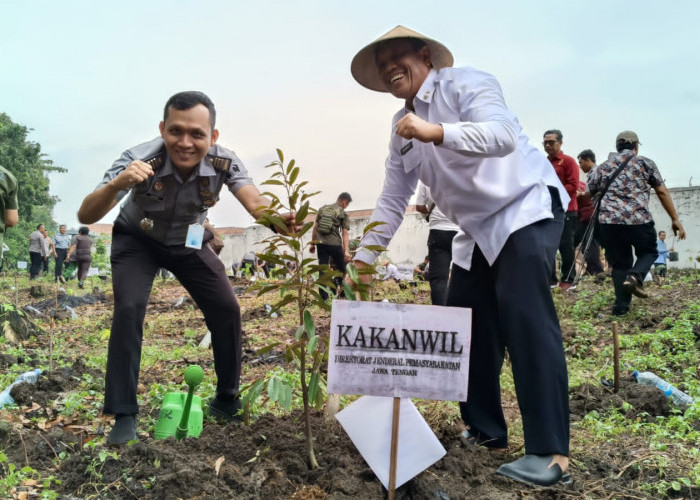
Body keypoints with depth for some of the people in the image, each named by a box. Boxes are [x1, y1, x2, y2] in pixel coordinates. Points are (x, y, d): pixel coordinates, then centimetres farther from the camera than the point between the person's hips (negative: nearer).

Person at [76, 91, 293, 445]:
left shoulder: (223, 162, -28)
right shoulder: (140, 160, -35)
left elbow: (255, 202, -40)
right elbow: (86, 216, -40)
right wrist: (116, 184, -61)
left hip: (189, 242, 2)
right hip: (137, 242, -2)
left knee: (226, 309, -6)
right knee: (129, 309, -22)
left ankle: (226, 399, 14)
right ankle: (124, 415, -8)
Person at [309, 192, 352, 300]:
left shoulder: (322, 209, 13)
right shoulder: (343, 214, 1)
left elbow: (315, 227, 12)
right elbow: (345, 233, -7)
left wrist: (312, 244, 17)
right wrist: (346, 251, -11)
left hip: (320, 243, 4)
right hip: (335, 244, -4)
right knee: (341, 269, 13)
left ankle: (323, 297, 7)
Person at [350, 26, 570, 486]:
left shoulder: (466, 83, -11)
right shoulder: (403, 128, 11)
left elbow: (502, 135, -30)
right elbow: (392, 199, 11)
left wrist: (436, 132, -43)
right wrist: (364, 258, 7)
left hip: (527, 207, -8)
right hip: (479, 229, 8)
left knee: (523, 312, -21)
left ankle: (551, 454, -18)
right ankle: (484, 429, 16)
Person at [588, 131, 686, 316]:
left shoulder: (602, 167, 17)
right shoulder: (646, 163, 12)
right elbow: (662, 192, 9)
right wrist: (675, 219, 12)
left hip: (609, 221, 2)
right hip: (639, 220, -2)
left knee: (620, 264, 14)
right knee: (648, 252, 21)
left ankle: (621, 306, 5)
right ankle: (635, 276, -9)